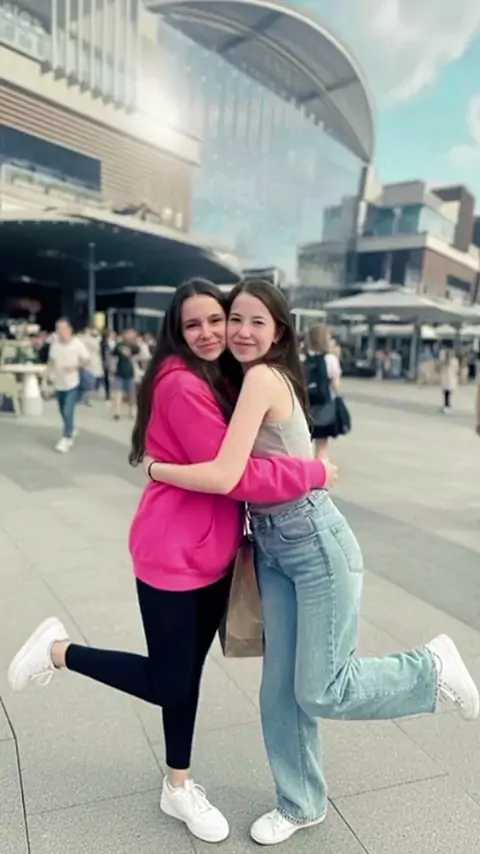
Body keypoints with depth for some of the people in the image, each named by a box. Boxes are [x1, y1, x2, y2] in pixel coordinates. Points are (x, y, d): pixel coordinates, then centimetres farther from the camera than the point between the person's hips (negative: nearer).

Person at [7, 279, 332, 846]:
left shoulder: (220, 379, 10)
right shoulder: (180, 384, -21)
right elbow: (234, 475, -25)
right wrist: (315, 473, -15)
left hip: (213, 552, 9)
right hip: (172, 554, -9)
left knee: (189, 672, 20)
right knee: (168, 683, 7)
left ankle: (179, 788, 39)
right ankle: (59, 649, 25)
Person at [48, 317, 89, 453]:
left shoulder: (77, 343, -14)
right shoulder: (54, 343, -2)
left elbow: (86, 361, -6)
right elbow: (51, 361, 11)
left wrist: (75, 366, -23)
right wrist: (51, 373, -5)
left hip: (72, 384, -5)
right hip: (59, 384, 5)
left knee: (68, 412, -11)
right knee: (63, 412, 17)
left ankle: (67, 438, 3)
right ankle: (71, 431, 40)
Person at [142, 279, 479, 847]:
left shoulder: (263, 377, -19)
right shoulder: (254, 378, 9)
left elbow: (224, 477, -25)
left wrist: (154, 467, -11)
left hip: (316, 543, -8)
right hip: (271, 547, 8)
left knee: (320, 692, 0)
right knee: (281, 689, 14)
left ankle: (433, 667, 22)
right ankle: (301, 805, 35)